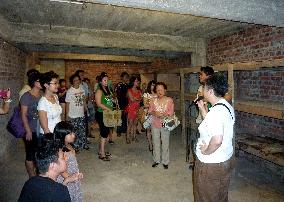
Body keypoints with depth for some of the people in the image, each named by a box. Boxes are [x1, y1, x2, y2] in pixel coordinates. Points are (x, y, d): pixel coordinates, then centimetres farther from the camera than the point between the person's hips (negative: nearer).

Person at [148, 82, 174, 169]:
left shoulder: (169, 100, -3)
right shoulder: (153, 100, 5)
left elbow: (171, 112, -8)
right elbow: (150, 111, 3)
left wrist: (163, 114, -23)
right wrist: (155, 113, -18)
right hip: (155, 124, 2)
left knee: (165, 143, 5)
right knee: (156, 142, 11)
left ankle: (165, 161, 21)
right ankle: (156, 160, 27)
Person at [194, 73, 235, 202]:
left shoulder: (216, 111, -29)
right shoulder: (227, 106, 2)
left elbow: (217, 140, -39)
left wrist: (206, 151, -22)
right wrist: (202, 108, 8)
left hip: (212, 164, -9)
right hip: (226, 159, 9)